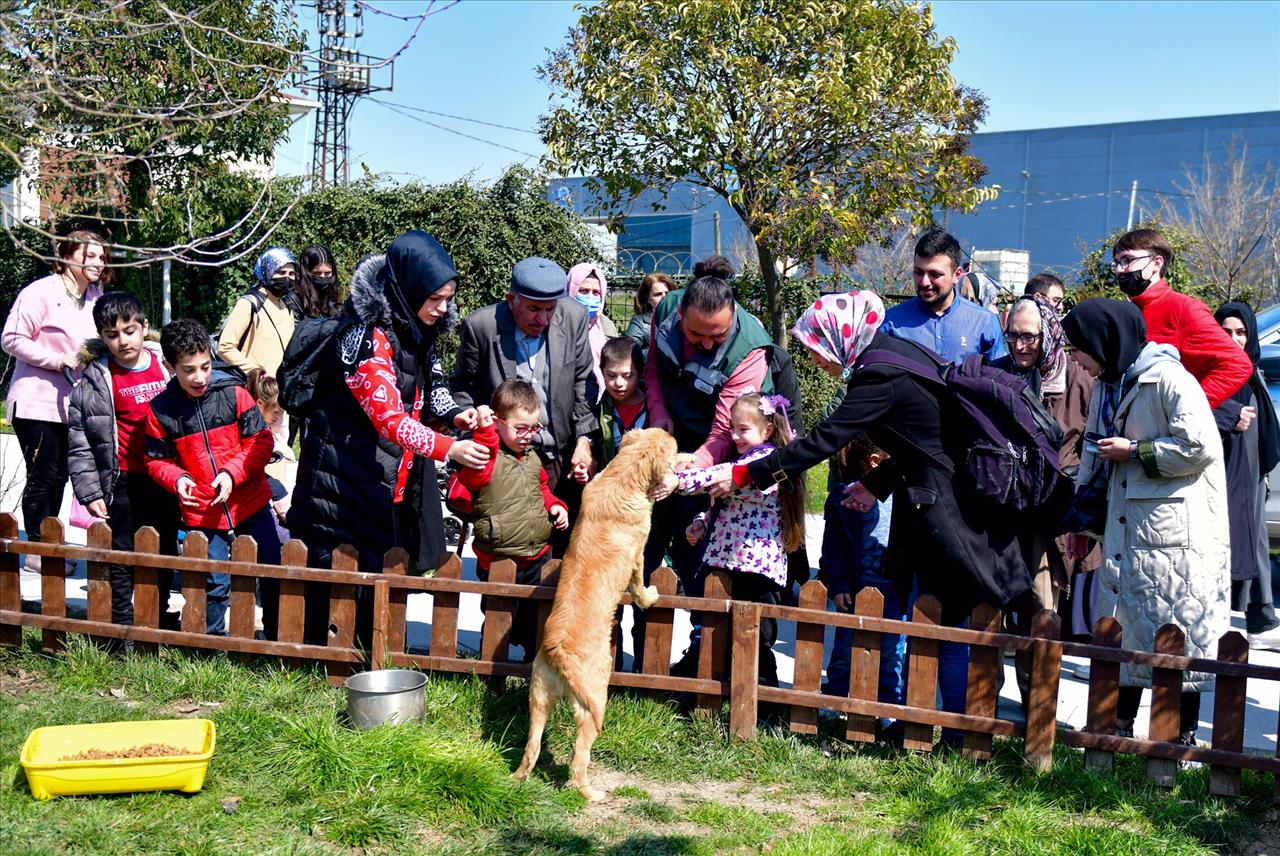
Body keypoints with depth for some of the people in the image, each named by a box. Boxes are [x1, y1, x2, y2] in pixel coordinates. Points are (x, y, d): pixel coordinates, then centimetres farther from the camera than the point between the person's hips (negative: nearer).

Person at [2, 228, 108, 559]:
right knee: (43, 476, -4)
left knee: (59, 476, 12)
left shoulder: (95, 296, 10)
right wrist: (58, 360, -19)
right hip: (37, 403, -7)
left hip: (71, 404, 7)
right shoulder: (41, 292, -13)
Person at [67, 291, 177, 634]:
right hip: (124, 481, -3)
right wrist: (90, 492, -7)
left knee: (164, 554, 14)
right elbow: (79, 441, -4)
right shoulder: (96, 378, -7)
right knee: (122, 558, 4)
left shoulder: (167, 364, 1)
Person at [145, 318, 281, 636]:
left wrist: (232, 473, -18)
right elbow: (157, 460, 6)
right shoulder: (161, 410, -5)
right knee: (213, 585, 3)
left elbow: (261, 442, -6)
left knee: (272, 574, 10)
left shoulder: (234, 394, -8)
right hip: (202, 513, 0)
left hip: (251, 503, 0)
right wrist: (177, 479, -14)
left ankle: (279, 639, 28)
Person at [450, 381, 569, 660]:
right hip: (499, 561, -7)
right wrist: (484, 432, -45)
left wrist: (555, 505, 7)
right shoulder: (487, 455, -15)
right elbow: (473, 476, -37)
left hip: (539, 557, 7)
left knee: (538, 621, 19)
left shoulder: (532, 458, 11)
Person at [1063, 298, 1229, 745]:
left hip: (1175, 531, -8)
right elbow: (1094, 453, 20)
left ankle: (1184, 736, 10)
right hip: (1125, 526, 8)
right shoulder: (1108, 384, 12)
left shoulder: (1168, 378, -14)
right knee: (1123, 626, 9)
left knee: (1178, 630, 0)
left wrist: (1135, 451, -12)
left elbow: (1200, 447, -18)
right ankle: (1119, 727, 18)